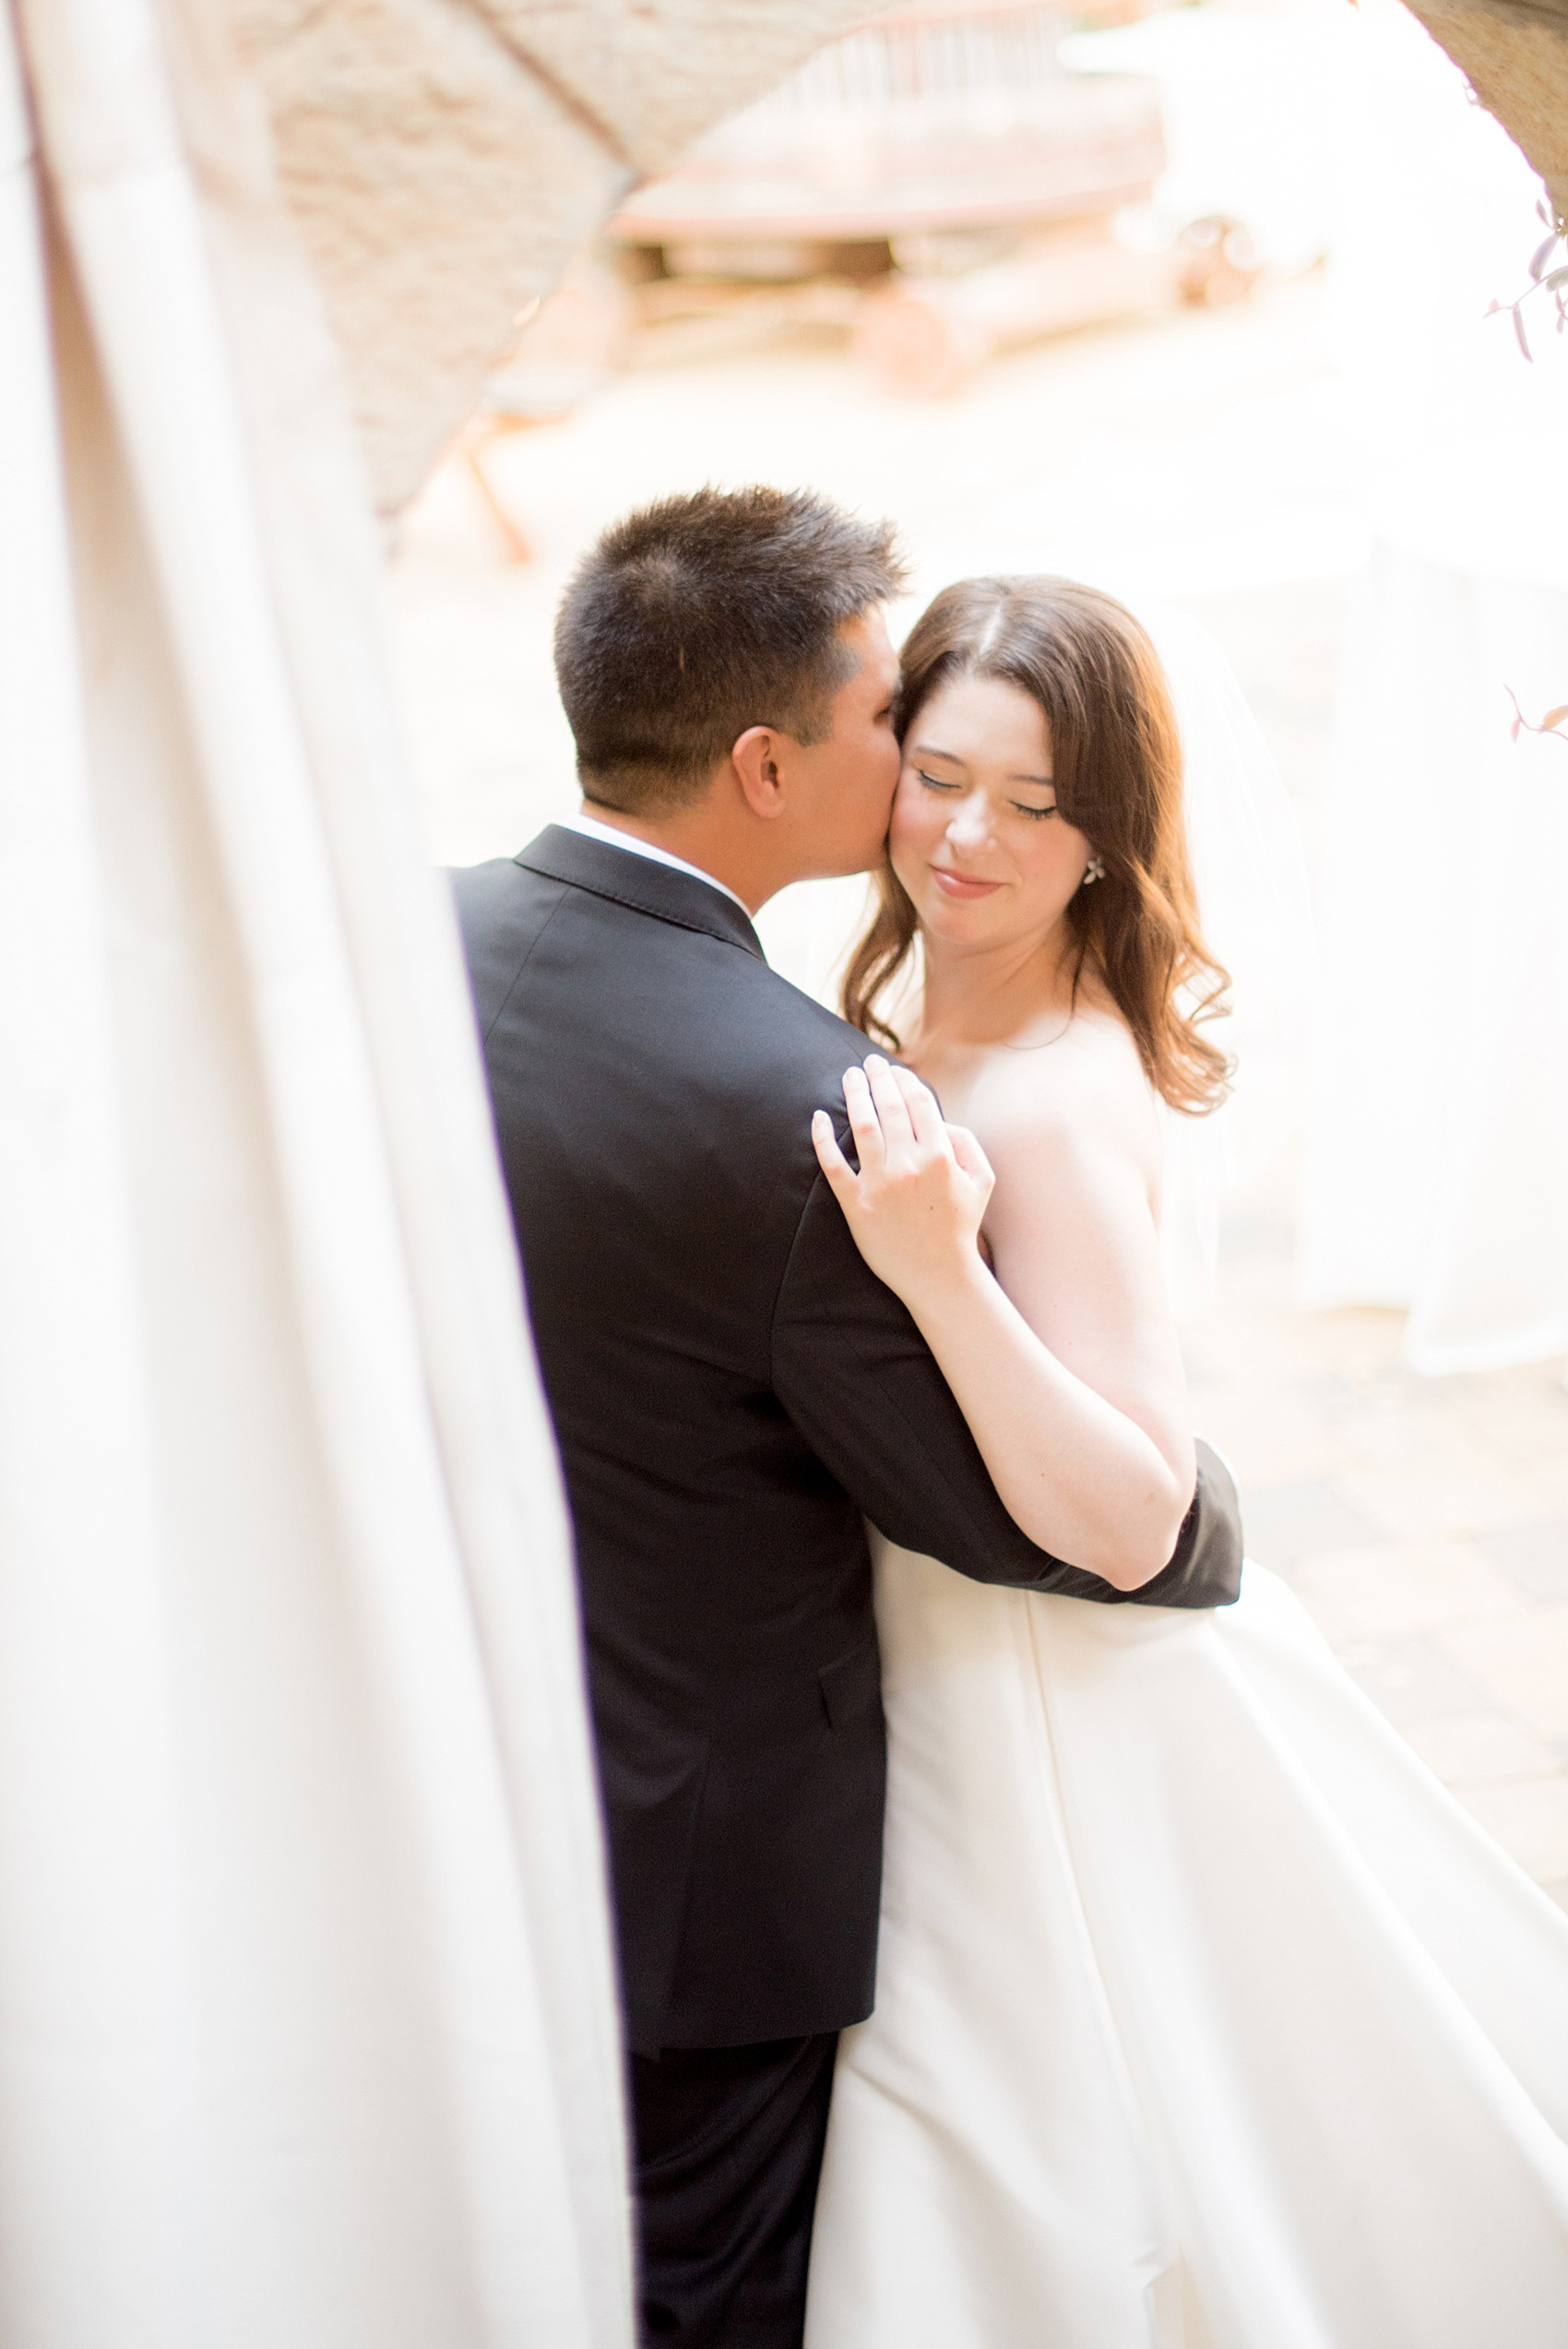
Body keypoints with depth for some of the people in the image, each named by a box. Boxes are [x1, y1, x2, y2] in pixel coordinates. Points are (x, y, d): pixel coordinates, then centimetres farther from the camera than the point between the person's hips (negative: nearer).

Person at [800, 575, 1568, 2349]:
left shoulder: (1057, 1101, -28)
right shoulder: (917, 1023, -1)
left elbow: (1128, 1519, -31)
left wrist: (938, 1268, -40)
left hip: (1056, 1732, -9)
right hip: (944, 1673, 9)